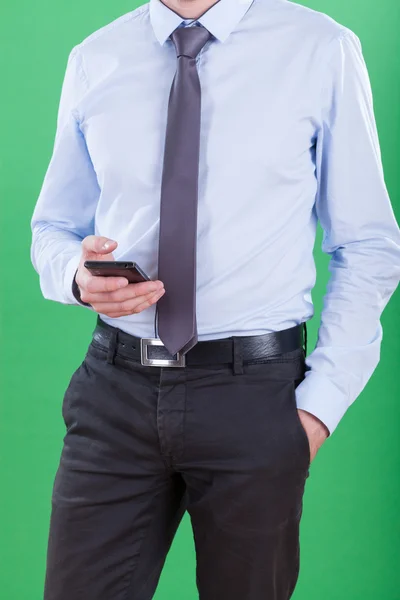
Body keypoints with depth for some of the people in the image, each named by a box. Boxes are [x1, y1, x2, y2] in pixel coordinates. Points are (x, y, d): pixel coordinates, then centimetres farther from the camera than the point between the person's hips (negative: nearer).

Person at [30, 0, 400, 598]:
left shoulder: (323, 51, -3)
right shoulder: (94, 61, 5)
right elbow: (54, 226, 14)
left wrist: (321, 402, -8)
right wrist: (78, 274, -9)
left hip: (255, 392, -2)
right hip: (115, 391, 2)